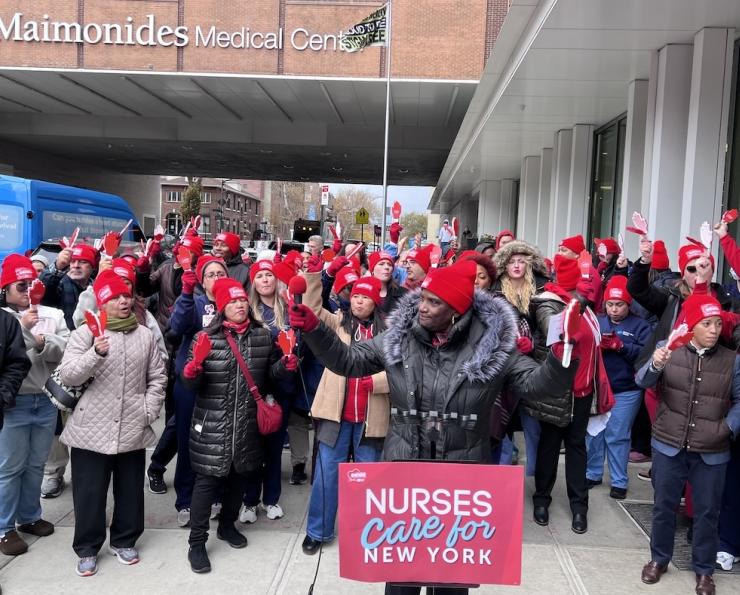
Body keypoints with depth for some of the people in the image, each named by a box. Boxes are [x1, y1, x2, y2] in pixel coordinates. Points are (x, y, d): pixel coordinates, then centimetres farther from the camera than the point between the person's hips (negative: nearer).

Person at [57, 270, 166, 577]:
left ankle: (123, 541, 32)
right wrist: (96, 353, -30)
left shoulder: (144, 335, 5)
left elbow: (157, 377, 9)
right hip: (92, 429, -2)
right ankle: (87, 548, 25)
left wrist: (149, 411, -1)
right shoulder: (86, 332, -3)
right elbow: (68, 375, -13)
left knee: (130, 491, 13)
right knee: (89, 493, 7)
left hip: (133, 430, 3)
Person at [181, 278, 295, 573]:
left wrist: (285, 364, -4)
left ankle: (227, 525, 40)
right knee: (207, 480, 1)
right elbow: (191, 384, -7)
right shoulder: (206, 337, -8)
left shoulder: (263, 336, 2)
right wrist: (190, 372, -29)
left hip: (249, 422, 4)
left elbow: (269, 373, 15)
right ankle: (197, 542, 16)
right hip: (213, 424, -4)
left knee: (240, 475, 18)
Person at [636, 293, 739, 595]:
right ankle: (659, 559, 34)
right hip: (668, 447, -1)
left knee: (707, 512, 14)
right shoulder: (668, 348, -6)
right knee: (664, 507, 14)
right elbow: (642, 381, -16)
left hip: (712, 454, 1)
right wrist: (655, 365, -37)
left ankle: (704, 570, 33)